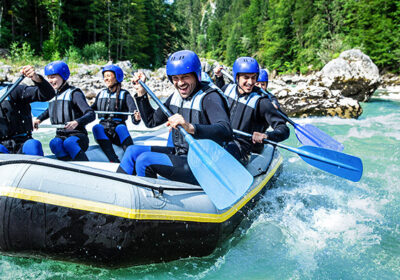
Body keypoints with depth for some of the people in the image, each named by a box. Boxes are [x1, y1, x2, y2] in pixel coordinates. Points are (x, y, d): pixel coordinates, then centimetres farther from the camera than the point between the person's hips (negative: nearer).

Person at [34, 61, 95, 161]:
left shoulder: (74, 93, -3)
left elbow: (91, 114, -16)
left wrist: (77, 122, -32)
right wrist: (39, 119, 29)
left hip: (78, 136, -5)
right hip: (60, 136, 5)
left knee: (69, 143, -38)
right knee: (54, 143, -31)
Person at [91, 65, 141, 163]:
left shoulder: (125, 95, 4)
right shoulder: (101, 94, 17)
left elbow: (134, 116, -10)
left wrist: (136, 118, -34)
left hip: (118, 134, -3)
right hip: (103, 133, 3)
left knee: (121, 127, -35)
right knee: (96, 127, -30)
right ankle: (114, 161, -43)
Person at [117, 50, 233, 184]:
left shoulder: (209, 97, -18)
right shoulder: (176, 96, 7)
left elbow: (226, 132, -35)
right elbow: (151, 121, 17)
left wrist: (191, 127, -50)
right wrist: (141, 92, 8)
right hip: (179, 153, 8)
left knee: (144, 160, -21)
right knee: (133, 151, 4)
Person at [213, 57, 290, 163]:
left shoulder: (261, 103, -11)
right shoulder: (229, 89, 6)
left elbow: (284, 130, -15)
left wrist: (266, 136, -35)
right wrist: (219, 77, 19)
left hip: (242, 148, -6)